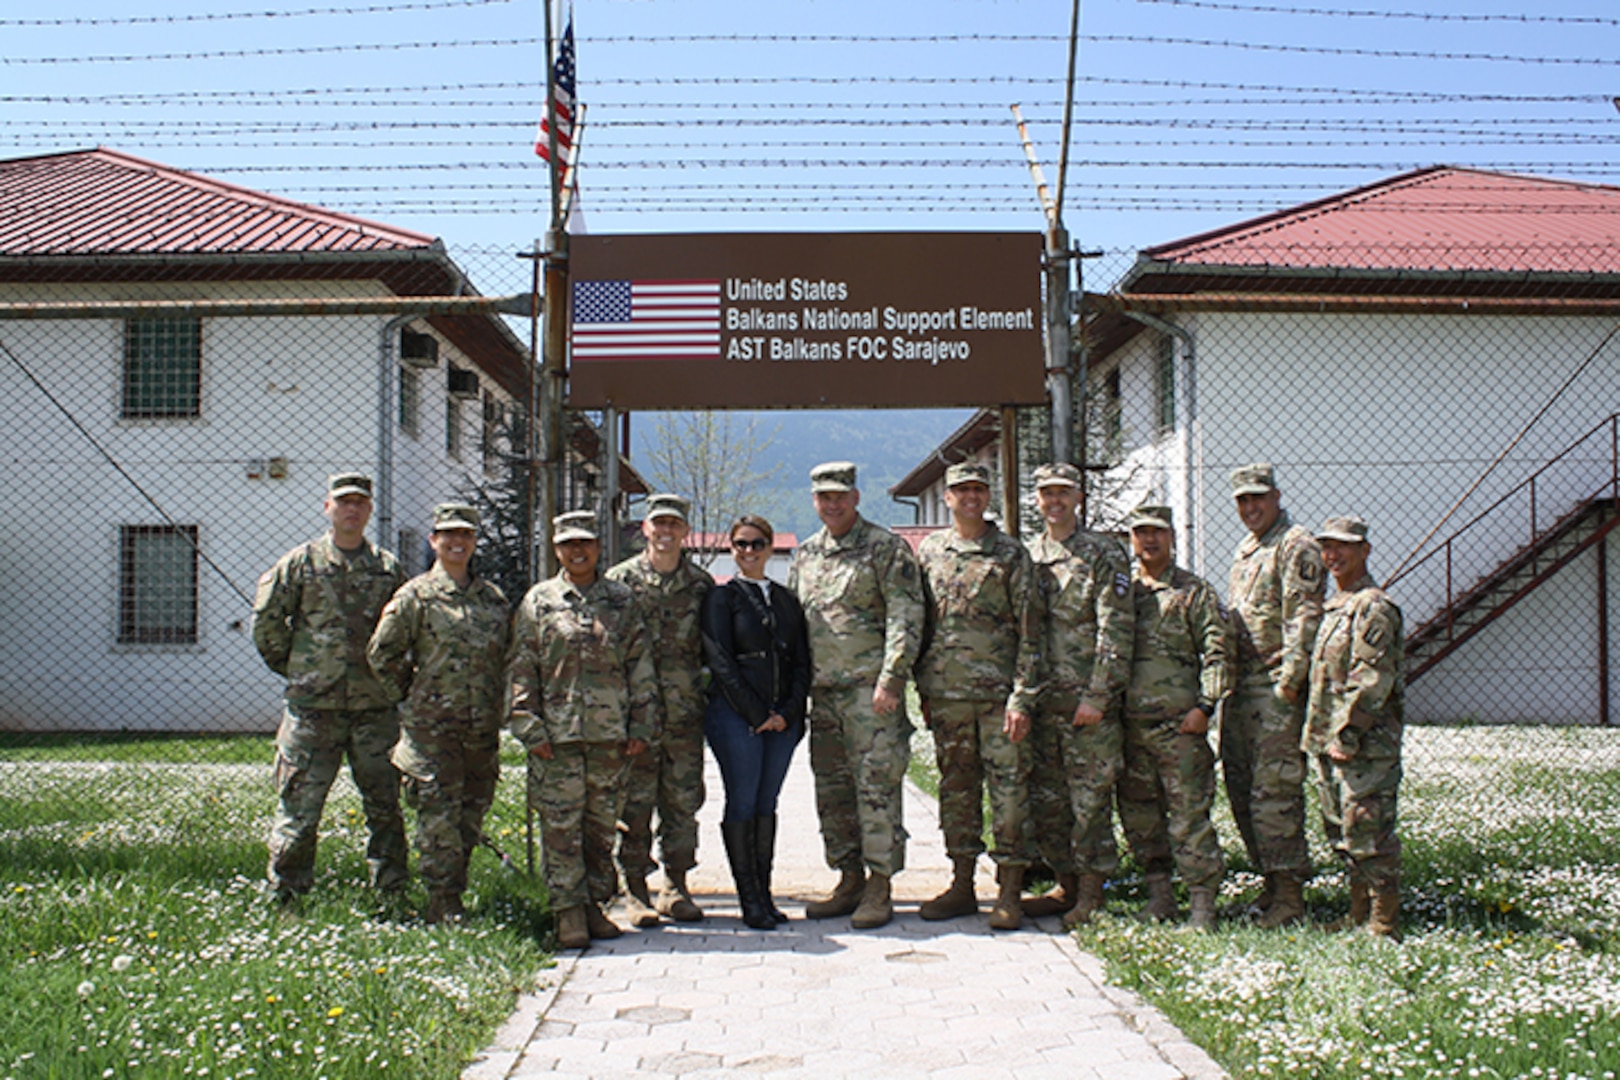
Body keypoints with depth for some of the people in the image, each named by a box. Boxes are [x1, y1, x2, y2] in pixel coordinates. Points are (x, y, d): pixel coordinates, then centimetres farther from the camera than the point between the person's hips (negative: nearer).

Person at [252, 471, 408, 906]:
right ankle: (286, 898, 12)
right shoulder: (301, 562, 1)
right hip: (314, 706, -2)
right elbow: (265, 622, 4)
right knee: (299, 806, 0)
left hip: (375, 707, 2)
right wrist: (296, 668, 6)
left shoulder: (388, 568, 8)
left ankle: (391, 894, 18)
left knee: (384, 805, 8)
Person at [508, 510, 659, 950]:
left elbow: (641, 667, 9)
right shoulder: (539, 601, 6)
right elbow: (522, 670, 3)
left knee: (602, 826, 8)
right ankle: (569, 911, 7)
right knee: (561, 827, -2)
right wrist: (530, 728, -5)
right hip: (557, 733, -1)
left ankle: (595, 904, 20)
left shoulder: (622, 601, 9)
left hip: (611, 734, 2)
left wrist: (642, 726, 3)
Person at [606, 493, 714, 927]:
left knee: (683, 801, 6)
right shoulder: (620, 580, 2)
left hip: (686, 713, 2)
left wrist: (710, 692, 6)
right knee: (635, 802, 1)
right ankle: (635, 891, 11)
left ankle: (676, 887, 17)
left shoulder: (701, 583, 9)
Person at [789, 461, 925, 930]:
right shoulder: (804, 556, 16)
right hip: (823, 692, 6)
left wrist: (891, 677, -17)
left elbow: (905, 618, -9)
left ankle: (880, 886, 0)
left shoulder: (886, 548, -2)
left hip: (870, 689, -6)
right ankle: (850, 880, 19)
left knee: (876, 786, -6)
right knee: (832, 791, 9)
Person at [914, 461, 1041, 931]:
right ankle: (961, 885, 19)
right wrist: (923, 689, 10)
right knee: (956, 789, 10)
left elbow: (1029, 630, -4)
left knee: (1008, 790, -2)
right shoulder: (929, 551, 11)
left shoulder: (1010, 553, 0)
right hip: (945, 694, 4)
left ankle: (1010, 892, 5)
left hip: (998, 692, -4)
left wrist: (1022, 697, -11)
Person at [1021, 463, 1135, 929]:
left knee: (1090, 801, 0)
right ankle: (1067, 886, 24)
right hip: (1042, 699, 6)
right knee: (1044, 802, 10)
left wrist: (1097, 696, -15)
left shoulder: (1104, 554, -4)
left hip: (1088, 701, -5)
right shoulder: (1027, 557, 13)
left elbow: (1116, 632, -9)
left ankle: (1092, 896, 10)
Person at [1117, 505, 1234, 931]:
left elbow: (1217, 652, -2)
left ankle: (1203, 903, 0)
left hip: (1178, 723, -5)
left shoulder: (1194, 592, 3)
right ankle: (1159, 894, 20)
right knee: (1137, 812, 8)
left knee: (1189, 813, -6)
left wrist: (1205, 705, -11)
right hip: (1129, 723, 5)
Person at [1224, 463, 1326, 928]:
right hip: (1241, 684, 9)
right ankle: (1270, 879, 22)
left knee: (1274, 789, -9)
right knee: (1240, 786, 11)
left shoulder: (1295, 545, -7)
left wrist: (1290, 678, -21)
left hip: (1275, 685, -9)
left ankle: (1289, 895, -2)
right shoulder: (1245, 549, 21)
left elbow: (1304, 617, -15)